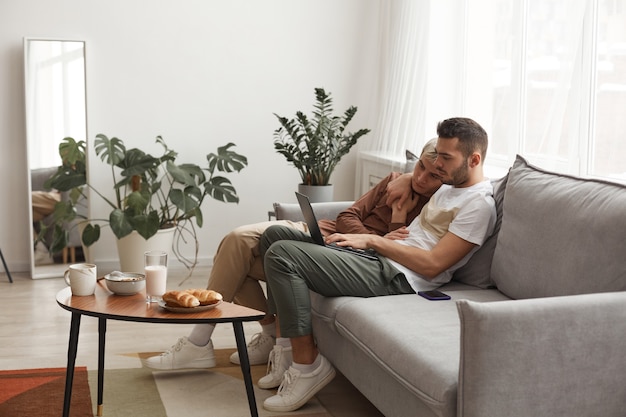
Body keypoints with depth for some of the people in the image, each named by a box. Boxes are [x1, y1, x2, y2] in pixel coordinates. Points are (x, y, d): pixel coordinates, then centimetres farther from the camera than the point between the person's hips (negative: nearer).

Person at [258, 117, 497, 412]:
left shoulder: (478, 203, -12)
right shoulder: (450, 186, 19)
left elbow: (432, 264, -19)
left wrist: (372, 240, -13)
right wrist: (388, 237, 3)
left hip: (396, 277, -11)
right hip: (379, 257, 11)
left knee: (281, 255, -23)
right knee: (275, 235, 10)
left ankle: (307, 364, -13)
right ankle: (286, 347, 5)